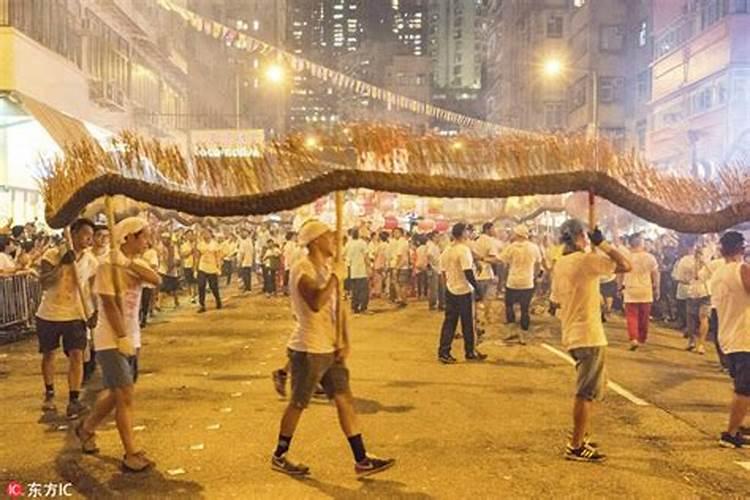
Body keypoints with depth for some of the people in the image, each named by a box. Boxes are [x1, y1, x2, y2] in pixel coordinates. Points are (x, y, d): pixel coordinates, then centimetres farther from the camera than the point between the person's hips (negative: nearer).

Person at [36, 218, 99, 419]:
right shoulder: (53, 254, -11)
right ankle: (49, 394, 35)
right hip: (49, 314, -1)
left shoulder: (90, 260, -3)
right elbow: (44, 283, -24)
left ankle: (73, 401, -9)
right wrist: (62, 264, -33)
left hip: (75, 315, 1)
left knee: (76, 355, -11)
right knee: (48, 354, 14)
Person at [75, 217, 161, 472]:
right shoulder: (109, 265, -15)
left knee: (115, 392, 17)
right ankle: (131, 455, -6)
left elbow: (157, 280, -11)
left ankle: (86, 428, 40)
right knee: (126, 394, -11)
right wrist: (122, 338, -19)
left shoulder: (136, 263, 8)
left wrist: (131, 265, -22)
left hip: (131, 338, 8)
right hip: (111, 340, -8)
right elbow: (109, 305, -18)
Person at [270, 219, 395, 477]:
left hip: (330, 349, 8)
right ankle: (279, 457, 24)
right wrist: (335, 278, -23)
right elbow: (316, 303, -33)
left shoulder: (328, 268, 12)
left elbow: (337, 307, 15)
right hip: (308, 350, -8)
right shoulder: (302, 268, -16)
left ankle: (361, 460, 12)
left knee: (345, 399, 7)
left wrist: (344, 342, 5)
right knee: (298, 404, 5)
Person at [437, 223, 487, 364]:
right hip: (464, 291, -7)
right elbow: (468, 273, -21)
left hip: (450, 290, 7)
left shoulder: (447, 251, 7)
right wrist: (478, 289, -15)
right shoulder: (464, 249, -17)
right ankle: (470, 352, 17)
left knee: (449, 322, 8)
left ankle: (443, 352, 6)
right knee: (468, 323, 6)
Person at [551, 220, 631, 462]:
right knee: (586, 394, -2)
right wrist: (602, 243, -5)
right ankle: (576, 447, 4)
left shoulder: (559, 265, 11)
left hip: (572, 335, 9)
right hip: (589, 336, -9)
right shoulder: (586, 260, -15)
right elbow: (625, 265, -14)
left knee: (586, 392, 21)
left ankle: (580, 439, 28)